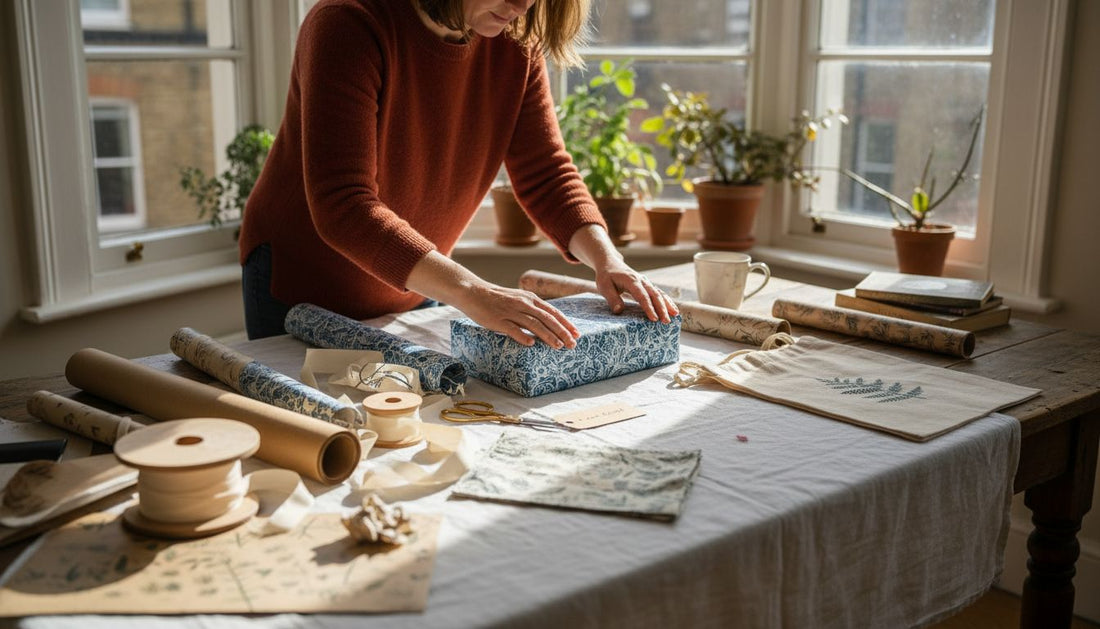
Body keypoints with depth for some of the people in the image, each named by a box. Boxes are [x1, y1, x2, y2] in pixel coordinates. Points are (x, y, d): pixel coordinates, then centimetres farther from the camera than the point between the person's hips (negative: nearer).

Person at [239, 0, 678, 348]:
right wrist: (472, 293, -46)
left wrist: (606, 259, -24)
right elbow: (342, 208, -37)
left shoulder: (516, 42, -9)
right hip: (303, 294, -5)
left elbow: (546, 174, -5)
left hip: (415, 299, 5)